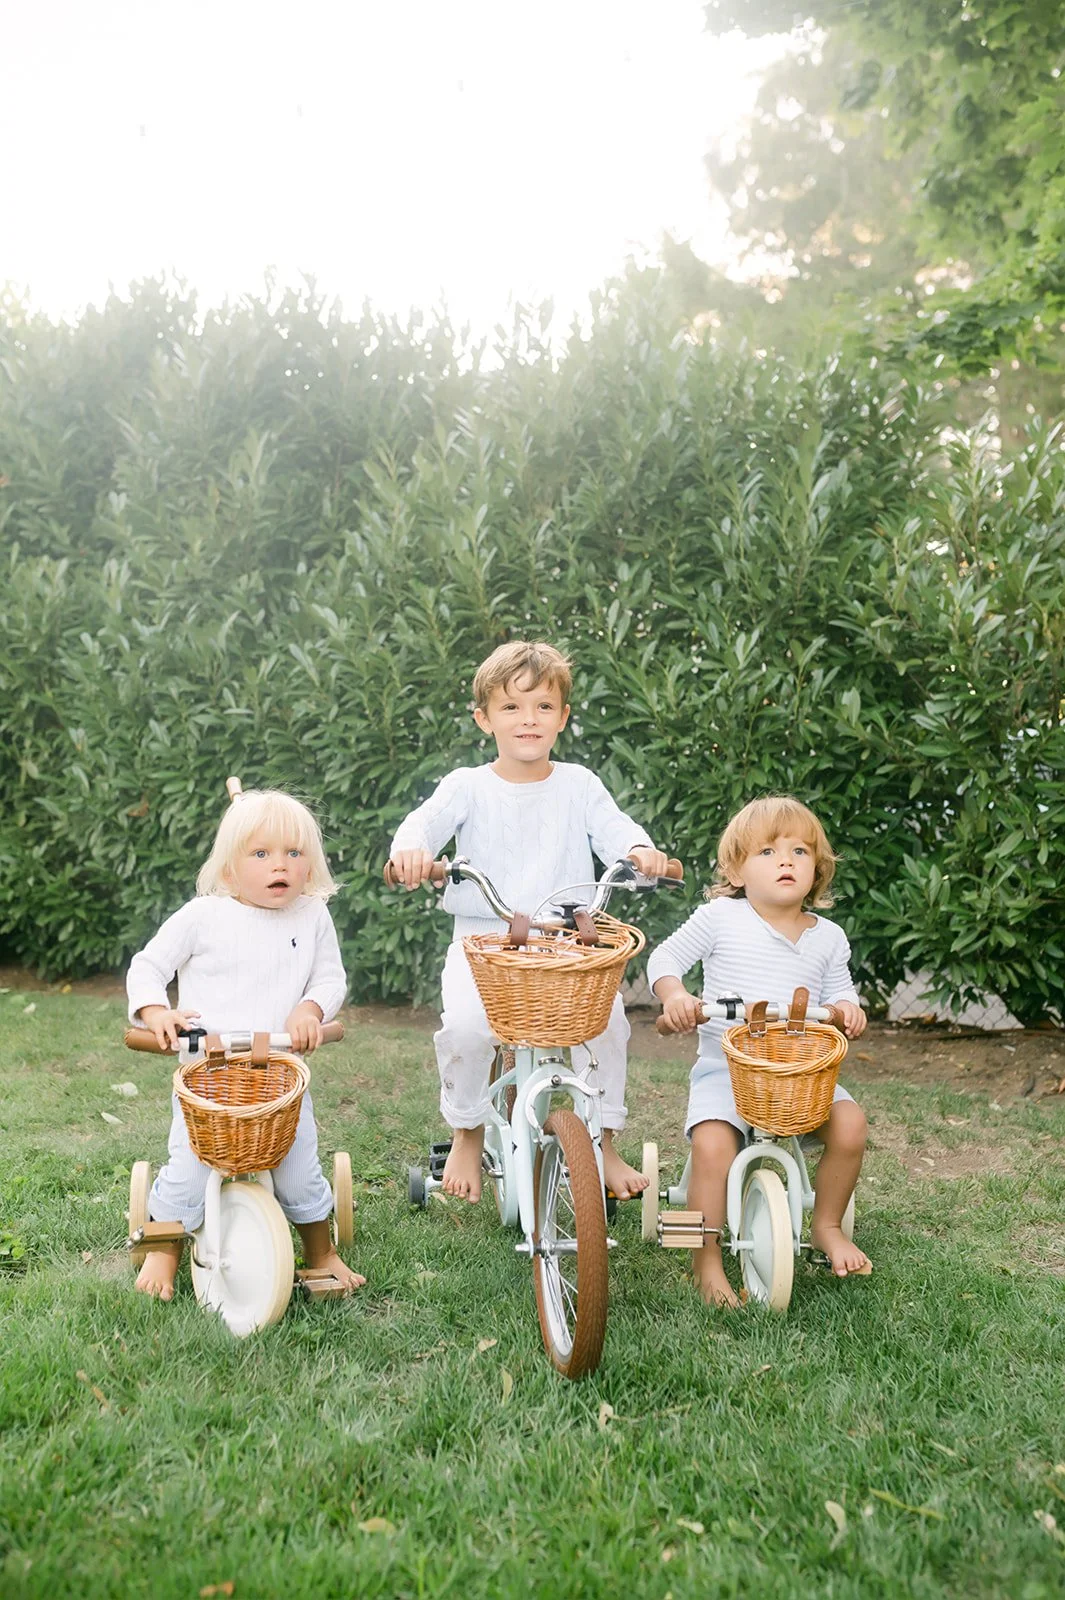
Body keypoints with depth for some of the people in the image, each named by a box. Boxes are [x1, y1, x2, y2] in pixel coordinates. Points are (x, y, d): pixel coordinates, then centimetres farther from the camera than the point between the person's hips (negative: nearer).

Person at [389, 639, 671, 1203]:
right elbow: (426, 820, -13)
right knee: (464, 1023, -27)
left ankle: (603, 1141, 1)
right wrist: (410, 848, -37)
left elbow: (612, 827, -6)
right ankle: (467, 1135, 3)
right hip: (482, 940, -1)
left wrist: (639, 850, -30)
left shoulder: (577, 784, 8)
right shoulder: (468, 785, 3)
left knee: (607, 1015, -22)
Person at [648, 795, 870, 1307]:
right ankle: (707, 1257, -7)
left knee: (850, 1123, -20)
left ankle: (827, 1226, 8)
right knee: (712, 1143, -28)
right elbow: (665, 957, 0)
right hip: (725, 1067, -3)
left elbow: (839, 992, 13)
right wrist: (674, 996, -20)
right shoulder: (720, 918, -2)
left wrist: (847, 1009, -11)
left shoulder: (828, 937, 8)